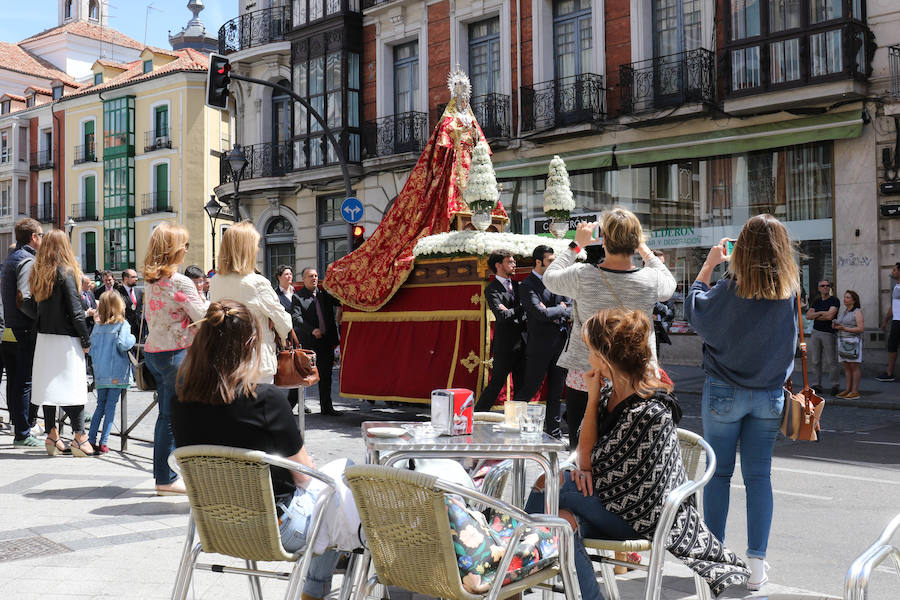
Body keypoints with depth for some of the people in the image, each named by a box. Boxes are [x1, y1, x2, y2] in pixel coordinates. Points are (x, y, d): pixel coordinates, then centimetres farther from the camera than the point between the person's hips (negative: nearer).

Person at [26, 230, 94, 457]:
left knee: (48, 385, 9)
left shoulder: (38, 274, 7)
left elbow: (33, 304, 10)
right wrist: (86, 340, -7)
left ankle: (52, 435, 13)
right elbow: (75, 310, -12)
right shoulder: (66, 272, -11)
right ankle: (80, 437, -7)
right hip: (65, 338, -6)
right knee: (73, 386, -5)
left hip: (44, 337, 6)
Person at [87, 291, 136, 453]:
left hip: (100, 373, 5)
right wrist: (132, 338, 1)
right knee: (111, 405, 0)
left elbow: (91, 349, 8)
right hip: (117, 372, -5)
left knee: (100, 405, 14)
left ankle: (91, 439, 10)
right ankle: (104, 442, -1)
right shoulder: (122, 324, -6)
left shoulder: (97, 326, 9)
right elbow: (123, 345, -18)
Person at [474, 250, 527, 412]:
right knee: (496, 384, -4)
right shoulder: (492, 289, -7)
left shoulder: (517, 285, 15)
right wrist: (522, 308, -13)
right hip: (505, 344, -7)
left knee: (521, 386, 10)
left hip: (522, 343, 7)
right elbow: (502, 316, -19)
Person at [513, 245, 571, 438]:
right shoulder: (527, 286, -10)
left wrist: (555, 314, -9)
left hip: (561, 342, 6)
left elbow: (572, 309, 9)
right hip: (540, 344, -6)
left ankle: (553, 428, 21)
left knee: (556, 390, 12)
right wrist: (561, 308, -5)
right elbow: (542, 314, -21)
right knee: (530, 387, -1)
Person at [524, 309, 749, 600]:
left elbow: (596, 462, -16)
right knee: (563, 519, -23)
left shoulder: (650, 412, -24)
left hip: (645, 515, -7)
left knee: (548, 485, -18)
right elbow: (585, 448, 8)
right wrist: (583, 467, -12)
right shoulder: (609, 389, 2)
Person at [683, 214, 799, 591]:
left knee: (718, 474, 8)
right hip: (769, 394, 3)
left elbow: (694, 309, 1)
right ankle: (756, 565, 8)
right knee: (758, 476, 7)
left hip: (725, 393, -2)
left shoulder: (731, 290, -16)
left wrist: (710, 264, 7)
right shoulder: (790, 291, -6)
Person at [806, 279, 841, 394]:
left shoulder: (834, 301, -4)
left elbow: (830, 316, -16)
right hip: (815, 333, 5)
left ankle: (835, 385, 5)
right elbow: (808, 315, 4)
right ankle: (817, 384, 10)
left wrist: (815, 316, -2)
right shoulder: (816, 302, 15)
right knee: (815, 360, 4)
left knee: (831, 361, -4)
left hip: (829, 333, -5)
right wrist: (821, 313, -10)